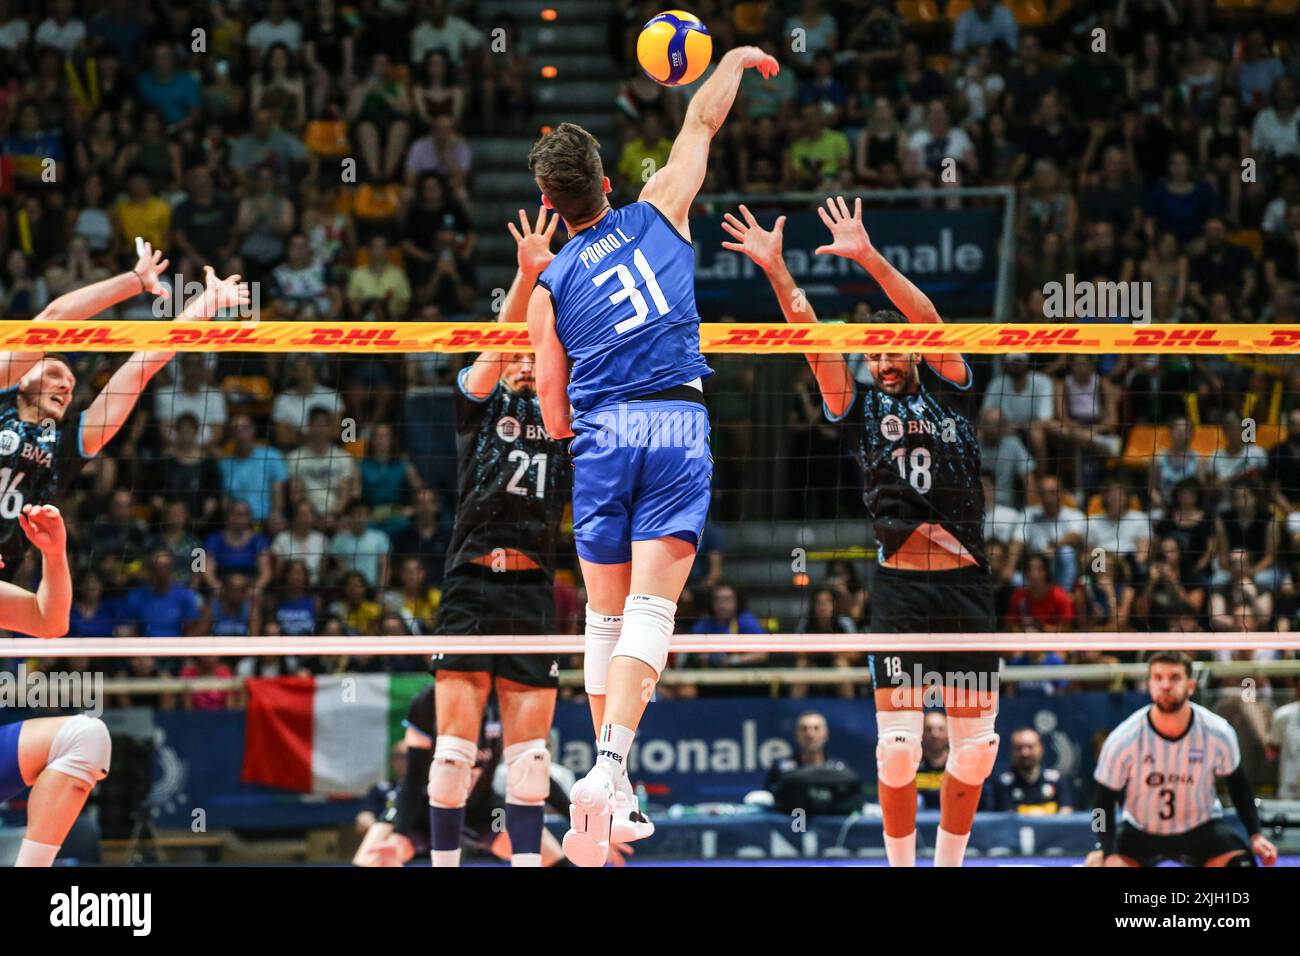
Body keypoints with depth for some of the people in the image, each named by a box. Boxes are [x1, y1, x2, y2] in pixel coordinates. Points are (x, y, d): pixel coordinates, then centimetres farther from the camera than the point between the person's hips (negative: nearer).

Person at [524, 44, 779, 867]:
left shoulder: (550, 289, 9)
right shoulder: (658, 216, 7)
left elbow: (554, 416, 11)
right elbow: (701, 124, 21)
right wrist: (735, 61, 37)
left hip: (600, 433, 1)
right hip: (679, 426, -1)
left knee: (607, 615, 14)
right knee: (651, 610, -10)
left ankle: (613, 780, 19)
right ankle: (608, 770, -27)